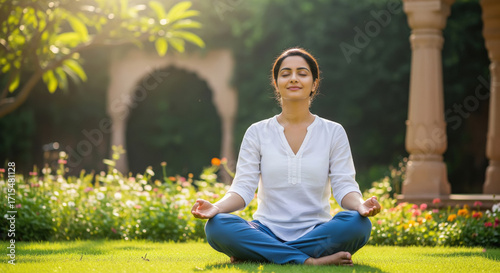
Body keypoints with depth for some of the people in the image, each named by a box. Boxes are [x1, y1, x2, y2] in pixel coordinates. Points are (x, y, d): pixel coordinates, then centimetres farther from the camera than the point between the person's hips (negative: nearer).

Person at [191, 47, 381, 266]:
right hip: (268, 230, 0)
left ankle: (256, 253, -24)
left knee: (357, 223, -32)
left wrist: (361, 205, -25)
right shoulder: (258, 133, 8)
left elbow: (344, 185, 0)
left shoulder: (333, 133, 8)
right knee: (216, 226, -30)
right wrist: (216, 207, -22)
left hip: (315, 231, 1)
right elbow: (243, 187, 0)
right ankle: (311, 260, -31)